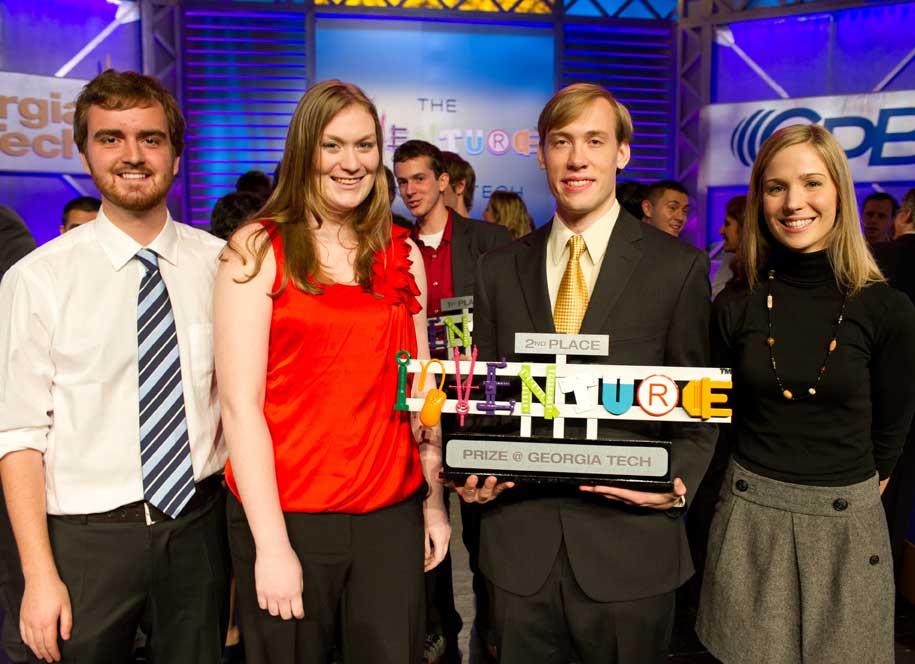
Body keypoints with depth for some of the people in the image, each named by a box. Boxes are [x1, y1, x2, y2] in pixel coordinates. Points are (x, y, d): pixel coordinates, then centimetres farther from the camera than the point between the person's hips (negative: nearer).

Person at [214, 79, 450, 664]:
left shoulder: (401, 254, 7)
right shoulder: (258, 249, -4)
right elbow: (240, 402, -9)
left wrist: (435, 500, 7)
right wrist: (271, 544, -12)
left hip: (393, 514, 3)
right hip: (285, 516, -3)